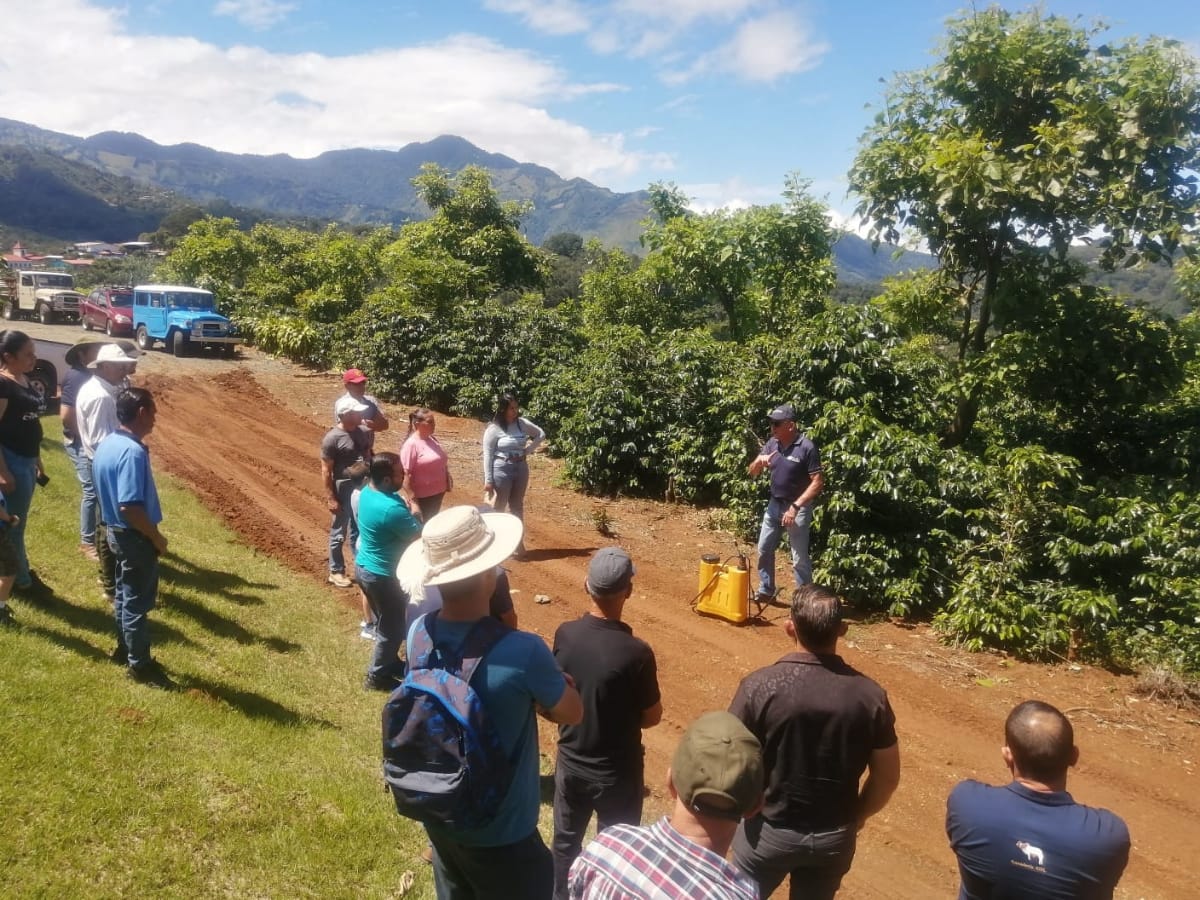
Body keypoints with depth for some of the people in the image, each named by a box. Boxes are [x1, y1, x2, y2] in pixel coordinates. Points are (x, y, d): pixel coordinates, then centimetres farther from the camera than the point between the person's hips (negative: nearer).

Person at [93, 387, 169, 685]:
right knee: (138, 601, 4)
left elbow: (108, 493, 13)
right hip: (135, 537, -10)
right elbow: (130, 507, -30)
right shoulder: (132, 452, -27)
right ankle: (140, 664, 16)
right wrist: (156, 537, -18)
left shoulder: (107, 444, 3)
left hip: (116, 531, 10)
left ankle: (124, 648, 39)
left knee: (125, 594, 23)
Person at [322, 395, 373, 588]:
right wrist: (331, 498, -15)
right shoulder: (332, 438, -18)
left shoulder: (361, 432, 1)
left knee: (358, 531, 19)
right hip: (343, 490, -6)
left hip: (362, 487, 6)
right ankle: (336, 572, 21)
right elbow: (326, 471, -15)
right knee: (339, 534, 8)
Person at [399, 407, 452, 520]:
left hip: (438, 492, 8)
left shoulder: (432, 439, 5)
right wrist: (412, 499, -24)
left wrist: (448, 478, 14)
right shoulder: (411, 444, -20)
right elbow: (406, 474, -23)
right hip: (423, 496, -8)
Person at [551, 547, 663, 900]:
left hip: (570, 762, 4)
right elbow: (652, 717, -13)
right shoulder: (635, 653, -28)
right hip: (616, 771, -4)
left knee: (565, 840, 26)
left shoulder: (565, 635, -15)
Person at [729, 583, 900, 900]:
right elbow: (887, 777, -4)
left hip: (769, 831, -2)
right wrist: (855, 818, 13)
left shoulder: (759, 686, -22)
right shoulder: (869, 695, -14)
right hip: (834, 837, 2)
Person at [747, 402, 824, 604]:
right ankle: (766, 592, 30)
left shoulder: (807, 447, -18)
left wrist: (796, 506, -23)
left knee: (800, 559, -1)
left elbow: (818, 482, -19)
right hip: (774, 505, 7)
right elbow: (752, 472, 6)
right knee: (764, 550, 14)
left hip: (797, 508, -7)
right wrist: (759, 461, -18)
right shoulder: (772, 444, 1)